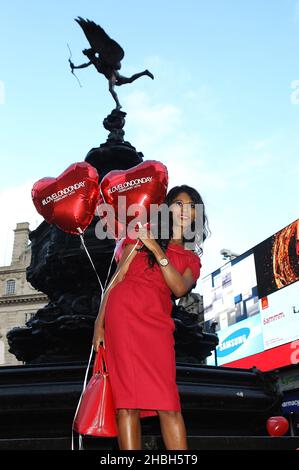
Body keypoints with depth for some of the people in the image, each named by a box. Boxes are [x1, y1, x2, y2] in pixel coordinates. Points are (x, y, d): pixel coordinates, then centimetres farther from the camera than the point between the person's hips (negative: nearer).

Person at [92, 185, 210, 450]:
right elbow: (117, 278, 11)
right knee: (127, 402, -8)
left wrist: (157, 250, -5)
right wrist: (99, 323, 2)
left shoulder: (192, 259, 23)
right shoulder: (143, 236, 19)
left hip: (157, 324, 2)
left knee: (168, 403, -9)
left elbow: (180, 289, 2)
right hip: (122, 316, -2)